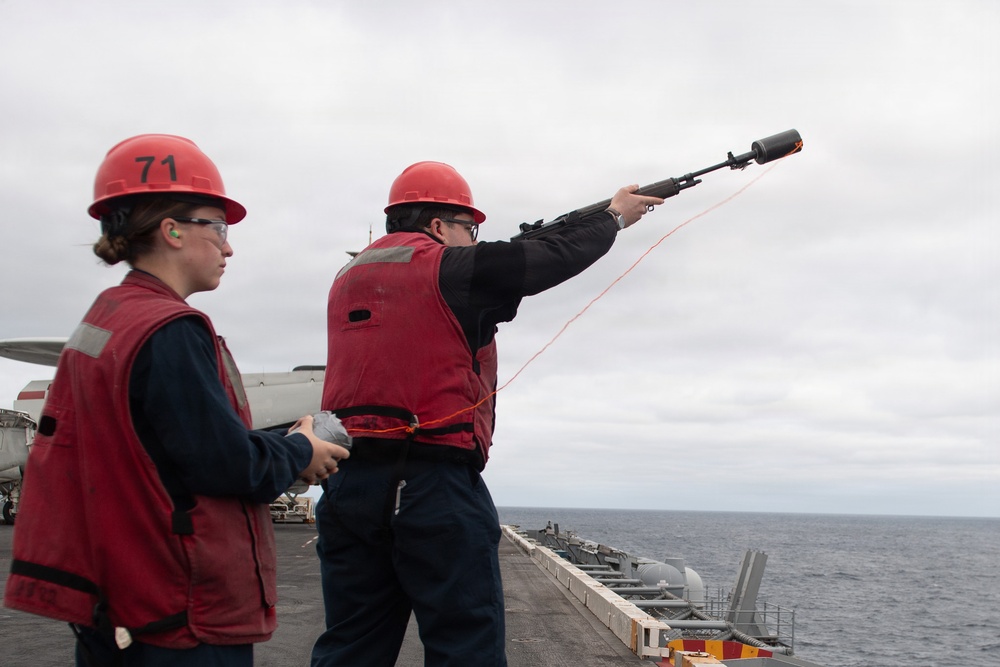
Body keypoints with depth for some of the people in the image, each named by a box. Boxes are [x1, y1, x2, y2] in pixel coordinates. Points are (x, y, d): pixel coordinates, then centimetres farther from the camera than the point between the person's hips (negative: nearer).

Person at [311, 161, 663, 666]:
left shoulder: (349, 277, 15)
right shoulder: (450, 267, -5)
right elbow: (556, 259, 3)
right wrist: (615, 217, 19)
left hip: (346, 482, 7)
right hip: (432, 483, -7)